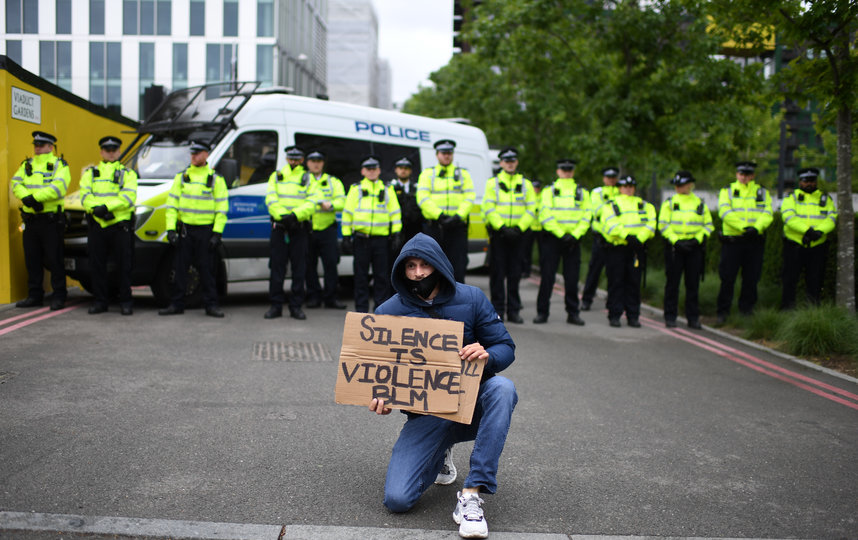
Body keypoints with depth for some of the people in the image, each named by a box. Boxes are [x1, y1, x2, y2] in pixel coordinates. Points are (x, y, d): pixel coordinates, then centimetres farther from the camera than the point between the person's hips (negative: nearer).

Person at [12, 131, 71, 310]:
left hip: (51, 219, -6)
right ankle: (35, 295, 17)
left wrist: (35, 197, -22)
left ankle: (59, 297, 3)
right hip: (30, 219, 6)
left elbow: (58, 187, -16)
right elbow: (16, 184, 5)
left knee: (54, 259, -4)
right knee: (32, 259, 9)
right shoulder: (27, 165, 18)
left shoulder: (59, 165, 0)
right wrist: (27, 198, -14)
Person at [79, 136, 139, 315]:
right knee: (96, 266, 5)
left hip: (121, 226, -2)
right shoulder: (90, 173, 17)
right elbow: (85, 196, 2)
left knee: (124, 265, 0)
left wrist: (106, 206, -20)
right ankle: (100, 301, 15)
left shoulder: (128, 173, 9)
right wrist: (96, 209, -19)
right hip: (96, 225, 2)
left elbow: (128, 197, -7)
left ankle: (125, 302, 8)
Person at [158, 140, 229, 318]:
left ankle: (211, 304, 8)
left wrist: (217, 233, -8)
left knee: (206, 268, 1)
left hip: (206, 230, -2)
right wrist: (170, 229, -3)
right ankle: (176, 304, 11)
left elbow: (222, 207, 0)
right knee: (180, 267, 4)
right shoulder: (181, 177, 10)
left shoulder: (216, 179, 3)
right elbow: (172, 203, 7)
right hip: (184, 228, 2)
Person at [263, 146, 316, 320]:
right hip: (279, 227, 1)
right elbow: (271, 200, 1)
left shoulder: (307, 178, 9)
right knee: (277, 267, 1)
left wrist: (295, 215, -20)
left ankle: (296, 306, 8)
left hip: (299, 228, -1)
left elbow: (311, 203, -3)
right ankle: (276, 305, 8)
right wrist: (282, 216, -16)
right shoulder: (276, 176, 12)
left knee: (299, 269, 1)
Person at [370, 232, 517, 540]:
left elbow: (506, 348, -2)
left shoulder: (471, 299, -3)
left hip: (471, 405, 0)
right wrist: (380, 394, -18)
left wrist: (487, 356, -26)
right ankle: (440, 455, 19)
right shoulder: (388, 312, -3)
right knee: (397, 499, -17)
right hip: (425, 415, 0)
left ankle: (471, 495, -31)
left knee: (502, 388, -36)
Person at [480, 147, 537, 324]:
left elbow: (531, 210, 3)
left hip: (517, 234, 2)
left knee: (515, 274, 4)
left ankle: (513, 311, 11)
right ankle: (498, 311, 7)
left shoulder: (526, 184, 9)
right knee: (498, 273, -1)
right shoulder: (493, 183, 3)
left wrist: (519, 228, -10)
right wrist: (503, 228, -14)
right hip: (498, 234, -2)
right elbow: (488, 209, -4)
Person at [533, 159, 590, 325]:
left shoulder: (582, 193, 10)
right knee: (547, 277, -1)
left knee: (572, 278, 3)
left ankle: (573, 313, 11)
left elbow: (586, 217, 4)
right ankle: (542, 312, 7)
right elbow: (546, 215, -6)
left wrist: (575, 235, -10)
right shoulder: (548, 191, 3)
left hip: (573, 241, 2)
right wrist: (561, 234, -13)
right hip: (551, 239, -2)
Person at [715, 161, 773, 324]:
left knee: (751, 278, 7)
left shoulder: (762, 192, 13)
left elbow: (767, 213, 0)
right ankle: (722, 312, 5)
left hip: (755, 242, 2)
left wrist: (757, 227, -20)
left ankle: (746, 309, 19)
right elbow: (725, 212, -9)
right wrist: (743, 227, -22)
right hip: (732, 241, -2)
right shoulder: (727, 191, 6)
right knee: (727, 278, -2)